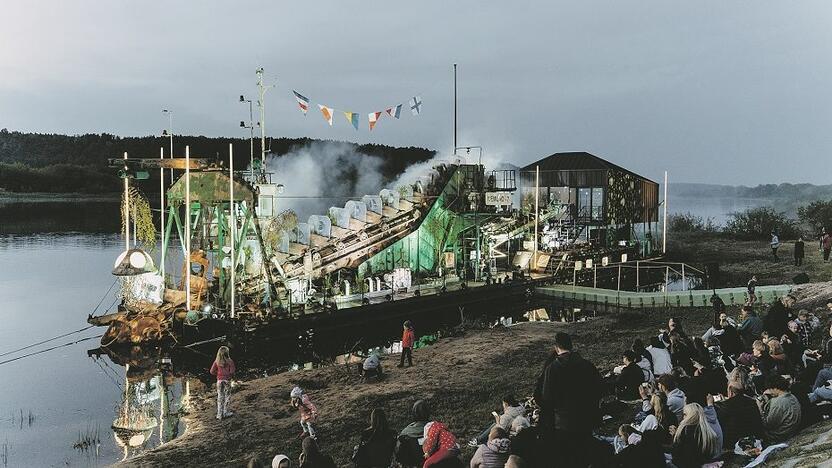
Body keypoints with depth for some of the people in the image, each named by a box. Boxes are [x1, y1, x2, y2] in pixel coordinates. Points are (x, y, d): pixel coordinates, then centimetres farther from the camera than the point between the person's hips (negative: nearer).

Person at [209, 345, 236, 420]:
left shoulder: (216, 361, -2)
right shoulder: (229, 361, -11)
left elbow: (212, 371, -3)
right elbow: (232, 371, -14)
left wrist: (218, 373, 12)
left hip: (219, 380, 3)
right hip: (227, 380, -3)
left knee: (220, 397, 9)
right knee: (227, 396, 10)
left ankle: (219, 414, 11)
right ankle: (225, 412, 14)